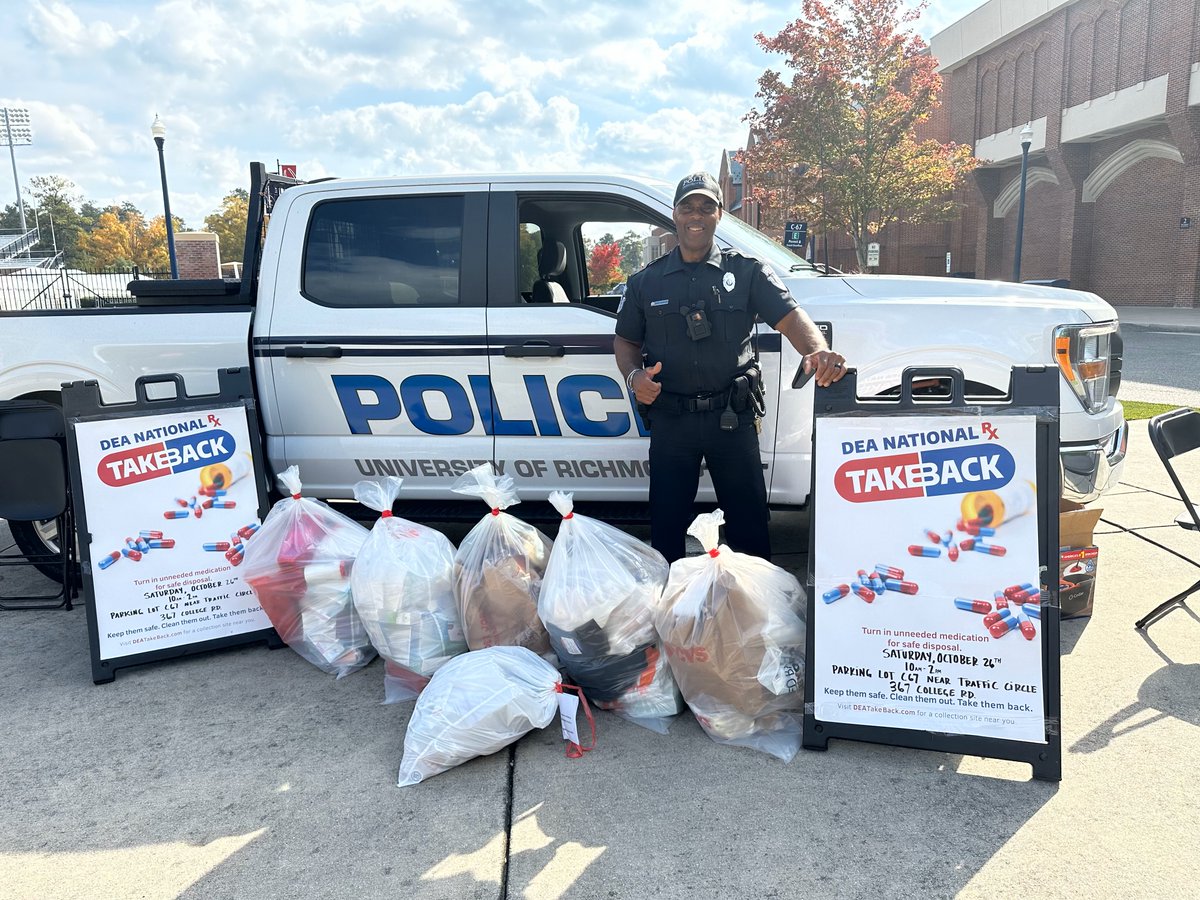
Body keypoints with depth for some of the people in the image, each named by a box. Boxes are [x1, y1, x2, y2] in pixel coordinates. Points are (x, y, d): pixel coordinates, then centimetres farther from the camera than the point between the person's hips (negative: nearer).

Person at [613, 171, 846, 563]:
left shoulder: (747, 272, 3)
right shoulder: (646, 282, 9)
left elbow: (790, 317, -8)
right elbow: (625, 341, 15)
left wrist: (818, 350, -30)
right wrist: (634, 376, -7)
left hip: (731, 417, -1)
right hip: (670, 420, 1)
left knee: (748, 521, 8)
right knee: (665, 523, 10)